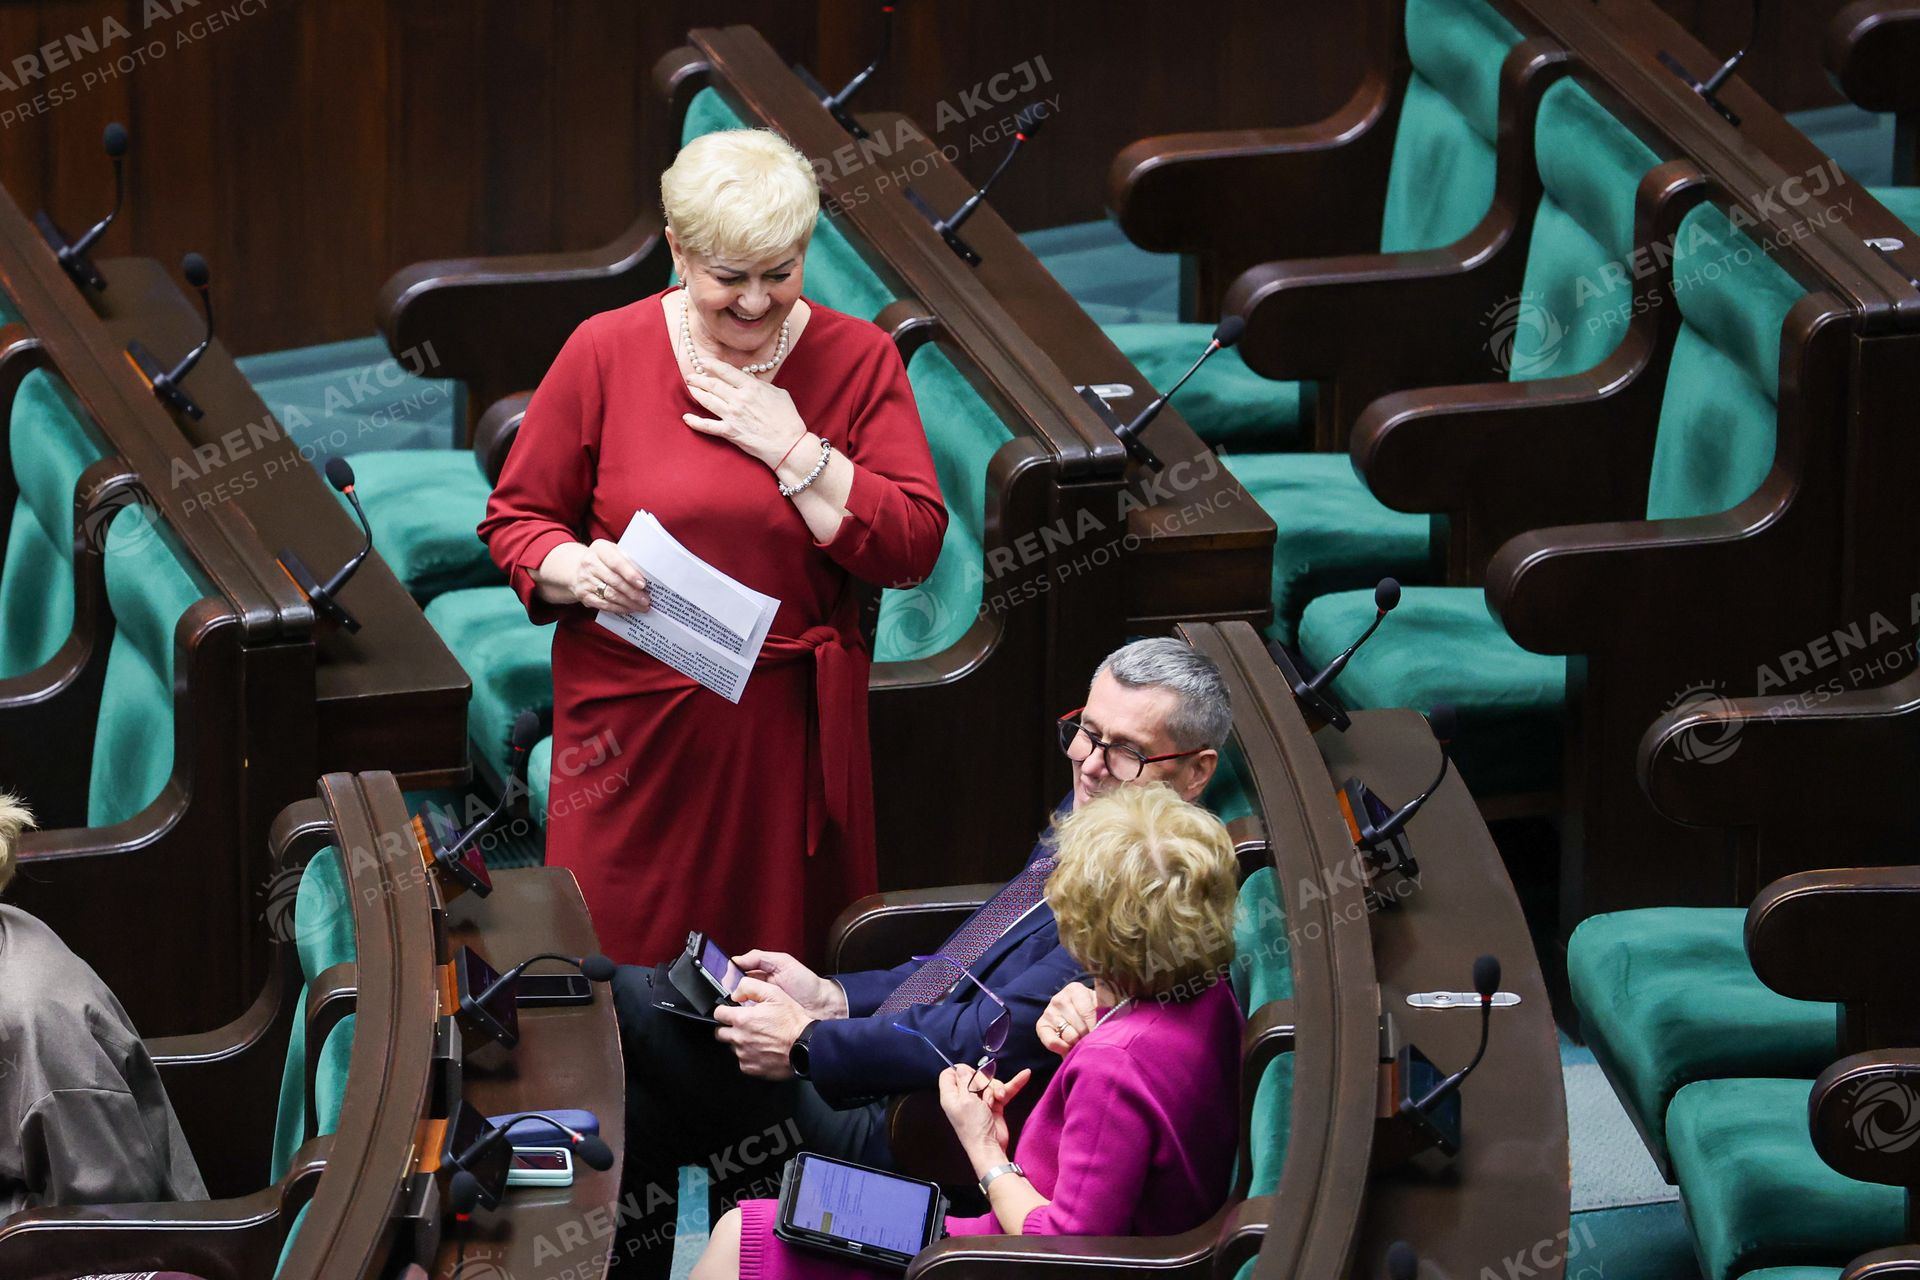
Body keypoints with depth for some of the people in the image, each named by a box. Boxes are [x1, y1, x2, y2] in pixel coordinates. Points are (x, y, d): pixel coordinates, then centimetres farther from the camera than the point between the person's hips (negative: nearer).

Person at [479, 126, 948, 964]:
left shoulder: (859, 360, 2)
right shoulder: (605, 352, 0)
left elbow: (913, 548, -4)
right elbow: (514, 520, 6)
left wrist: (792, 450, -11)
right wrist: (576, 570, -15)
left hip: (786, 732, 1)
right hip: (632, 726, 0)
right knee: (619, 973, -1)